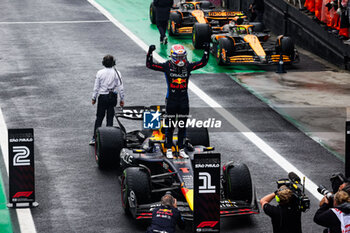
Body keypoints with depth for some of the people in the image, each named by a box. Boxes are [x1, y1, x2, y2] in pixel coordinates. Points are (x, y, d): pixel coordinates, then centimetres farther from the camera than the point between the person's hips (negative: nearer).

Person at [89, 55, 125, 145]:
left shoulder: (100, 73, -7)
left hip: (102, 97, -1)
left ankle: (94, 138, 2)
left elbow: (96, 87, -2)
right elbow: (120, 87, -3)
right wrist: (122, 99, 6)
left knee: (99, 118, 6)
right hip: (113, 97, 1)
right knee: (110, 118, 8)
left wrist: (94, 98, 9)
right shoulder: (117, 73, -6)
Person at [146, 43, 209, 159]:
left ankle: (181, 150, 19)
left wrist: (206, 51, -3)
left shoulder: (188, 66, 0)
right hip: (171, 100, -3)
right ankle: (169, 150, 13)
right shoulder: (167, 66, -8)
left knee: (182, 126, 9)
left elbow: (203, 62, 7)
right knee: (170, 126, 3)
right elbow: (150, 65, -10)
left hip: (184, 101, 3)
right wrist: (150, 53, -22)